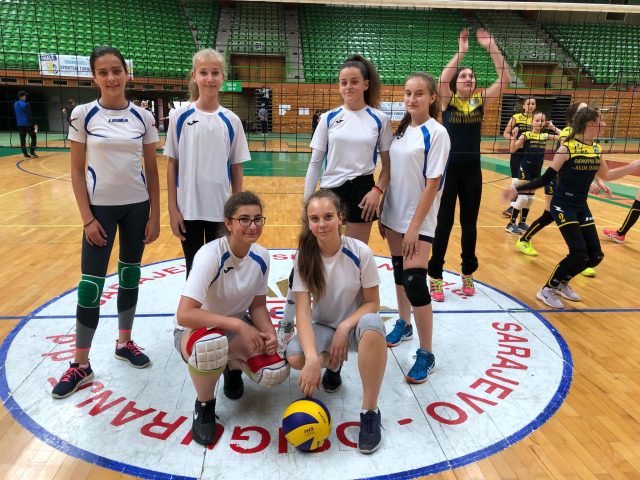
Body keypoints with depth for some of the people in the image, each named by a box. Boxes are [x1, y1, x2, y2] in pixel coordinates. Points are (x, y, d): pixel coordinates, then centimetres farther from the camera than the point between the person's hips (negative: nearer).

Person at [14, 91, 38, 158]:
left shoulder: (15, 104, 9)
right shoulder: (26, 104, -12)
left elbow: (16, 115, 16)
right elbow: (29, 115, -15)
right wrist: (34, 124, -13)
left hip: (20, 124, 6)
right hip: (28, 123, -6)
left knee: (22, 139, 5)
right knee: (33, 137, 4)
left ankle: (25, 153, 6)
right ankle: (32, 152, -2)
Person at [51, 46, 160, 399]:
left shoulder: (143, 116, 1)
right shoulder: (83, 114, -4)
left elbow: (152, 169, 4)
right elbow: (77, 171, -3)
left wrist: (155, 215, 0)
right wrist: (87, 218, -8)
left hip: (137, 206, 2)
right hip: (101, 207, -2)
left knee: (130, 276, 12)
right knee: (91, 285, -2)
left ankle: (124, 343, 30)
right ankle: (81, 365, 13)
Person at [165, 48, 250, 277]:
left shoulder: (231, 121, 0)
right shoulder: (180, 116, -2)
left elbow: (236, 168, 3)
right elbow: (172, 165, 0)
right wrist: (172, 208, -4)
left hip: (221, 210, 1)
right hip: (188, 209, -1)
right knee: (194, 268, 12)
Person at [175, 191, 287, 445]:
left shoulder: (261, 256, -10)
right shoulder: (210, 255, -28)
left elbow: (258, 305, 1)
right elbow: (184, 314, -35)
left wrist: (269, 334, -18)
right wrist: (238, 324, -35)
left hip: (238, 328, 5)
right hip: (195, 331, -5)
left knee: (276, 372, -19)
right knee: (211, 345, -42)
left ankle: (234, 366, 17)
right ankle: (204, 406, -8)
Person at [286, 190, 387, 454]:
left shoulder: (360, 253, -18)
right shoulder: (304, 256, -15)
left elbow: (372, 303, -8)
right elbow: (303, 311, -21)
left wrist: (344, 327, -26)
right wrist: (313, 358, -36)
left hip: (354, 324, -2)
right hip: (322, 326, 2)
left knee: (372, 325, -39)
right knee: (295, 356, -30)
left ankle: (370, 411, -21)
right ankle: (333, 364, 8)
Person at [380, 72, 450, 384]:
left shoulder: (436, 133, -12)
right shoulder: (401, 129, 7)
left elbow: (432, 185, -15)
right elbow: (392, 173, 11)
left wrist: (415, 227, -17)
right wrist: (382, 212, 9)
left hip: (418, 220, -6)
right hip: (394, 215, 7)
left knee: (414, 281, -10)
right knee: (399, 271, 17)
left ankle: (426, 355, 4)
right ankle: (403, 325, 37)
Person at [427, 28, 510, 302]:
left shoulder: (481, 100, 4)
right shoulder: (447, 101, -3)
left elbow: (505, 79, -9)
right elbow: (442, 80, -24)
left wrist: (491, 47, -16)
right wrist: (461, 52, -24)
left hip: (472, 170, 3)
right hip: (449, 168, -3)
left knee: (469, 224, 11)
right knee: (444, 223, 2)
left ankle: (468, 274, 25)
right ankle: (435, 276, 12)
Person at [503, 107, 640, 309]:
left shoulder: (596, 149, 7)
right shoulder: (567, 148, -13)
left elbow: (606, 175, 22)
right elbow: (546, 178, -11)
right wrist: (517, 189, -18)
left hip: (582, 207, 7)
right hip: (563, 206, -7)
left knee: (595, 255, 3)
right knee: (579, 253, -15)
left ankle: (562, 283, 25)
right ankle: (547, 290, 3)